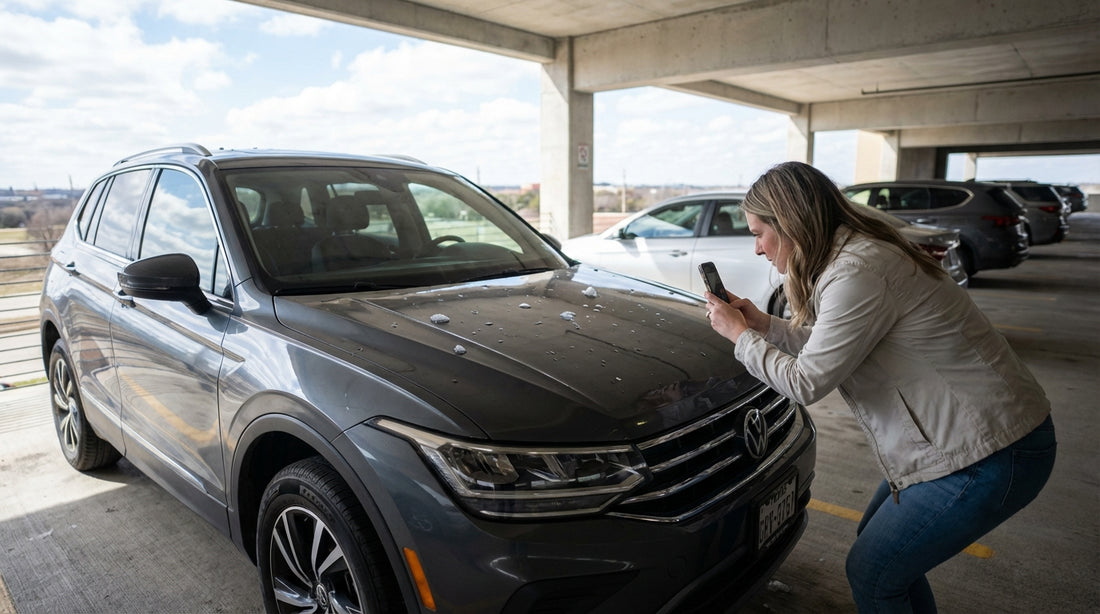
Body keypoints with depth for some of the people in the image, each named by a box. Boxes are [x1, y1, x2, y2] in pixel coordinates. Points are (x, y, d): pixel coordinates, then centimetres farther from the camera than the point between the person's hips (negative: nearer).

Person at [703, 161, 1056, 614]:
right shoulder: (854, 252, 4)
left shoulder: (858, 272, -27)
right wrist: (763, 324, 6)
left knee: (870, 573, 3)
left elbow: (806, 384, -20)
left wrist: (739, 335, -7)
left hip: (987, 457, -10)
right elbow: (827, 346, 14)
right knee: (875, 539, 22)